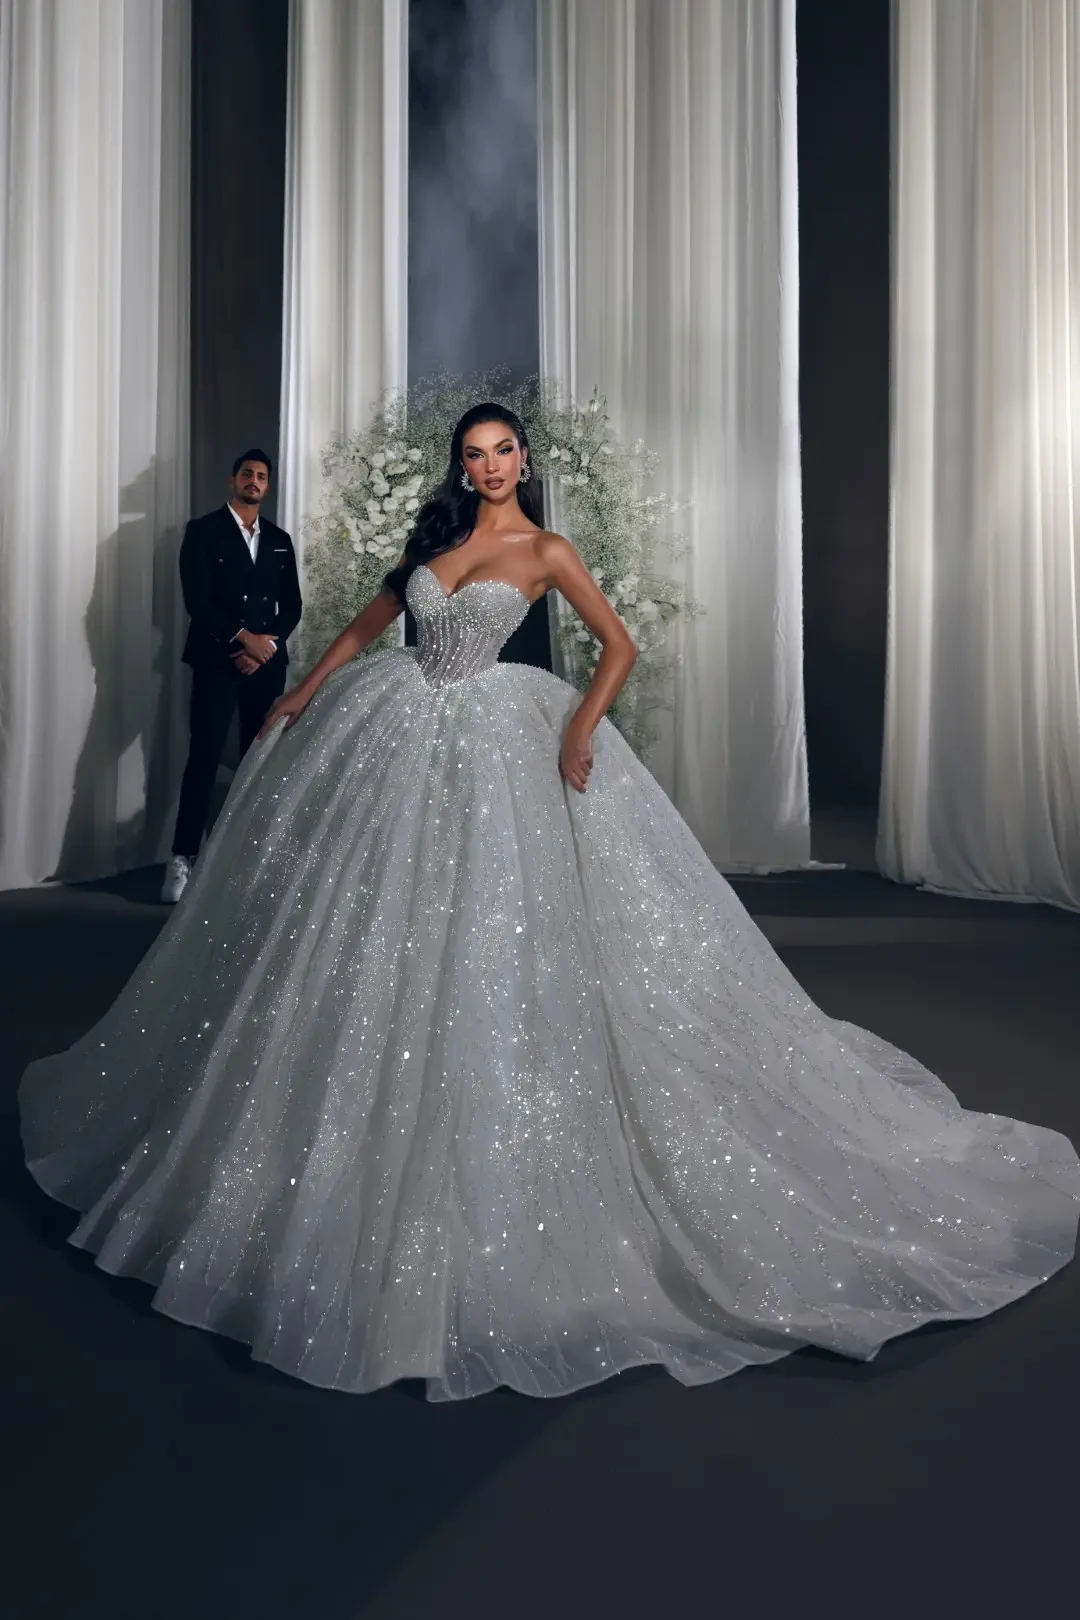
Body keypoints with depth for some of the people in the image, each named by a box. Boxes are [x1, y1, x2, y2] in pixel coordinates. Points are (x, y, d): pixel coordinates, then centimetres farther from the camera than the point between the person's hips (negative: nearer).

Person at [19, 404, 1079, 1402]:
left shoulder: (546, 551, 0)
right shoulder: (436, 533, 12)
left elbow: (619, 645, -2)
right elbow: (373, 619, 17)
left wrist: (581, 724, -18)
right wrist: (305, 689, 13)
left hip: (487, 739, -4)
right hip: (395, 729, 5)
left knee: (483, 930, -4)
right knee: (372, 924, 8)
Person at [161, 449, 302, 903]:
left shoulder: (279, 539, 16)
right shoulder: (203, 530, 2)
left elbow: (292, 605, 11)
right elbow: (196, 600, -8)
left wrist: (265, 648, -5)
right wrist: (244, 637, -14)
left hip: (267, 661, 4)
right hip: (217, 660, -4)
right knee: (204, 758, -9)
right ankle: (183, 858, -5)